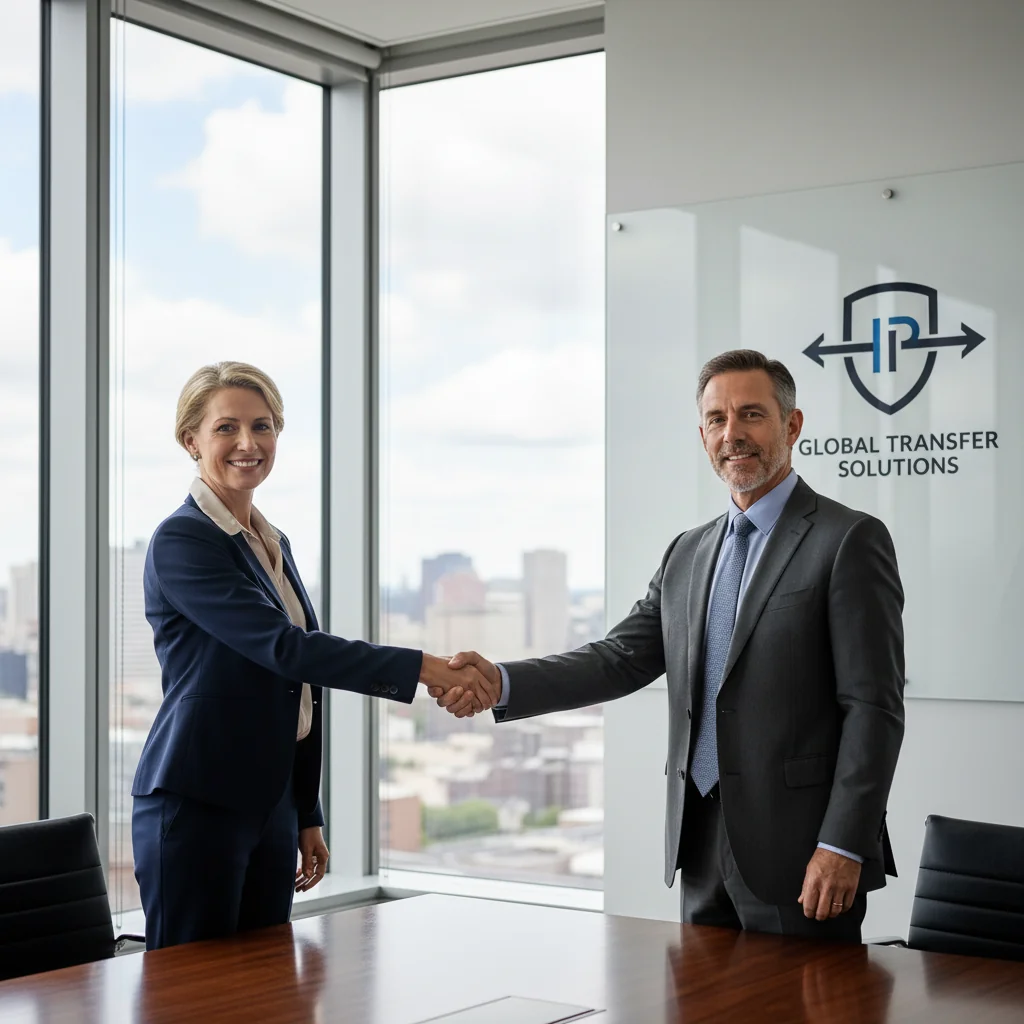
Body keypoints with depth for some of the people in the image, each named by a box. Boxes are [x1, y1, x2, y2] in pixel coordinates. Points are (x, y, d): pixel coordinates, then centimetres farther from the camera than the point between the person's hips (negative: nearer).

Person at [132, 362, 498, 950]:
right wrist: (424, 669, -27)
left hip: (271, 805, 8)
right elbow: (284, 647, -23)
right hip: (196, 806, -8)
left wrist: (308, 817, 18)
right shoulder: (181, 541, -12)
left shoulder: (274, 544, 14)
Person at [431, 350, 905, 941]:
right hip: (704, 850, 6)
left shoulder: (850, 541, -7)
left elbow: (873, 707, -11)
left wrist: (843, 846, -17)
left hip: (800, 850, -6)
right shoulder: (688, 554, 15)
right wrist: (501, 683, -7)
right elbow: (621, 660, 9)